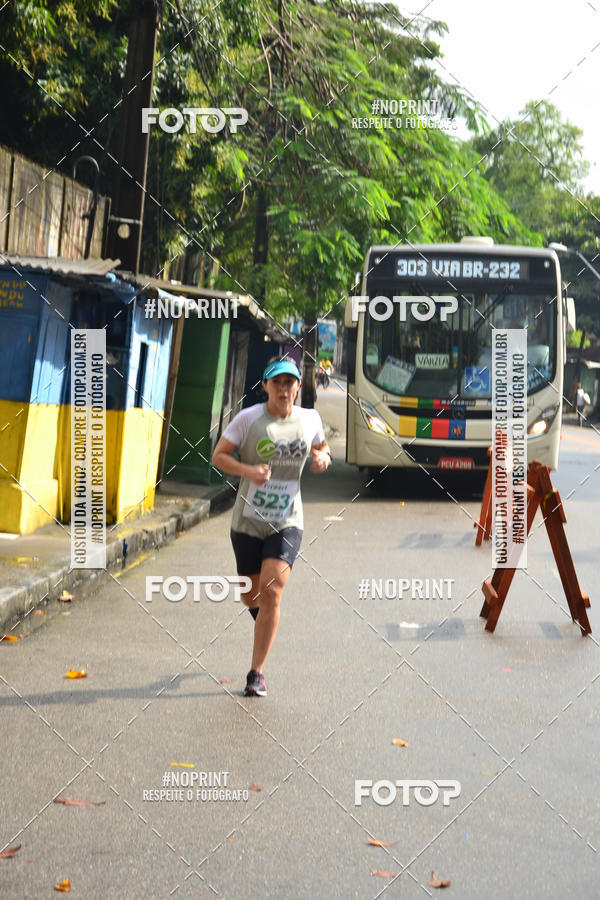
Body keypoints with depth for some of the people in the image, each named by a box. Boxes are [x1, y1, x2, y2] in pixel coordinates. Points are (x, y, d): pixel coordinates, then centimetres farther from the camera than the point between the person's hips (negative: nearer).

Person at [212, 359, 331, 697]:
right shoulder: (248, 418, -6)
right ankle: (263, 614, 51)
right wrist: (248, 470, -22)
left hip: (287, 523, 0)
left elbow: (321, 446, 23)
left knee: (272, 592, -16)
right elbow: (218, 456, -4)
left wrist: (323, 457, -1)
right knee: (252, 594, 10)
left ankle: (257, 672, -6)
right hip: (248, 520, 0)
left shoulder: (310, 419, 3)